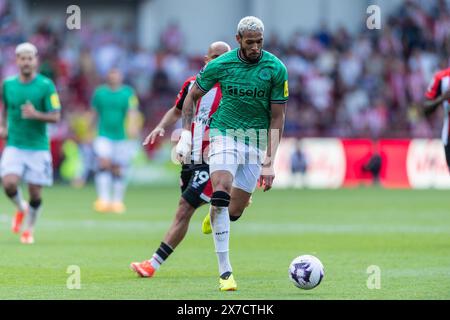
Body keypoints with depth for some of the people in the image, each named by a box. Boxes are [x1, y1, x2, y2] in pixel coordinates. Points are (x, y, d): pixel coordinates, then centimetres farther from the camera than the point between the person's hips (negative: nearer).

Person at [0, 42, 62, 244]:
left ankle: (30, 228, 25)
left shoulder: (46, 85, -8)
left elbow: (56, 117, -9)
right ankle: (21, 209, 15)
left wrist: (36, 115, -26)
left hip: (38, 146, -2)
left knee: (35, 193, 0)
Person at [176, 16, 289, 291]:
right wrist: (186, 135, 2)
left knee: (234, 211, 1)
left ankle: (215, 216, 42)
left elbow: (277, 117, -3)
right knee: (221, 193, -24)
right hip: (224, 133, -1)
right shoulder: (220, 65, -6)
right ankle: (225, 271, -22)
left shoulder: (276, 69, -7)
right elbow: (192, 96, 10)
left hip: (256, 139, 1)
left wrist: (269, 162, -8)